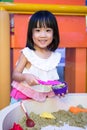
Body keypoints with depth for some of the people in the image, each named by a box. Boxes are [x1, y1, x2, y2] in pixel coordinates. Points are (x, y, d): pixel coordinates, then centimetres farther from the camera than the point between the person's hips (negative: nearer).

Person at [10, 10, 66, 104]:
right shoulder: (27, 53, -11)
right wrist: (25, 76, -29)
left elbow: (54, 78, 8)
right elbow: (15, 74, -10)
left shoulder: (55, 56, -1)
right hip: (23, 96, -3)